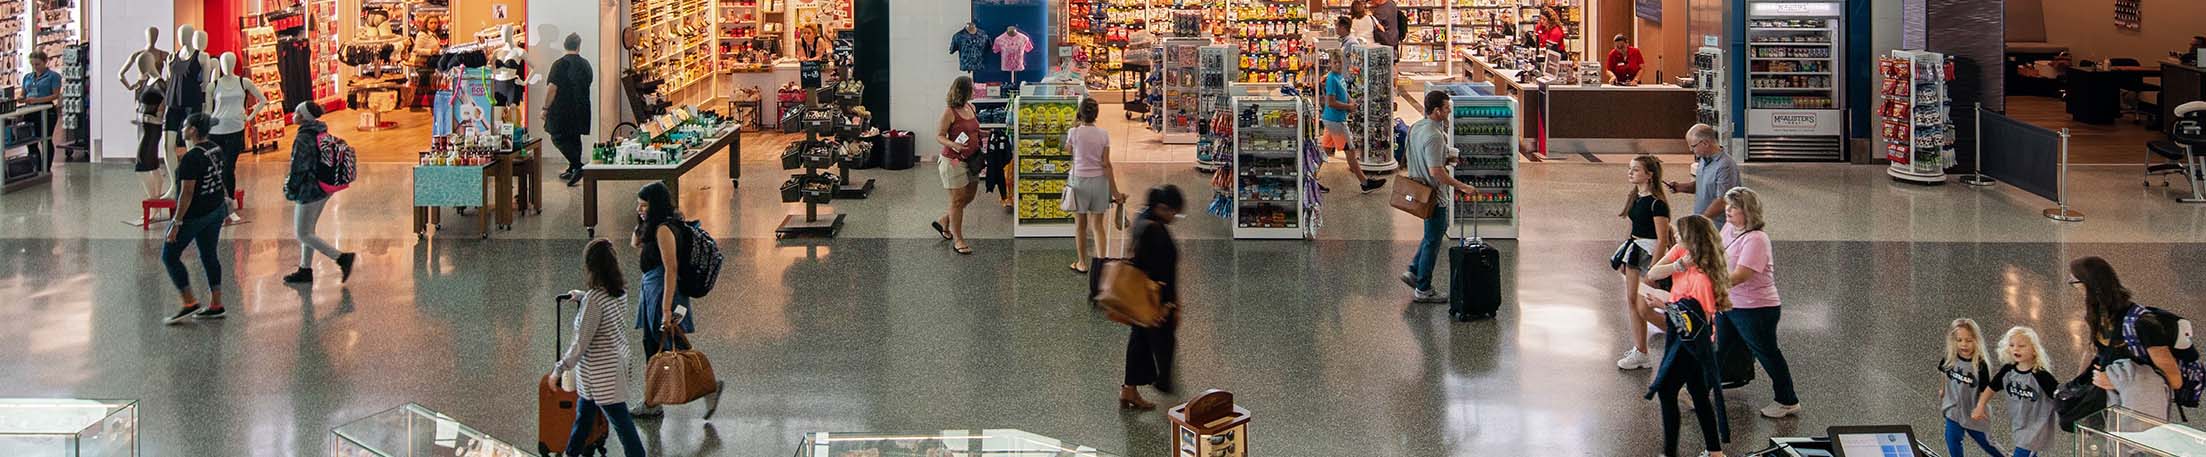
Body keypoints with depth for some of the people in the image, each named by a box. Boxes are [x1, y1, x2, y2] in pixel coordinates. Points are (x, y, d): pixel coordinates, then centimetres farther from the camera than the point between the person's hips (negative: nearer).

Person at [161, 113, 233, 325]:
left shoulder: (191, 158, -22)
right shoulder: (216, 150, 3)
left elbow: (187, 193, -23)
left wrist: (176, 223, -20)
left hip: (194, 215, -8)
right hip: (216, 210, 8)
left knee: (170, 256, 4)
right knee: (210, 256, 14)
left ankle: (190, 303, 2)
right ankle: (216, 305, 16)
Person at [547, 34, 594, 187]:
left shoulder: (560, 64, -13)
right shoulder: (585, 64, 7)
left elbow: (552, 88, -15)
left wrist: (545, 108, -8)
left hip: (562, 110, -6)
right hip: (581, 109, 6)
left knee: (558, 138, -3)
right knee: (574, 138, 15)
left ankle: (577, 166, -17)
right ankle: (572, 170, 19)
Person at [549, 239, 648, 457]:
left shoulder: (594, 299, -28)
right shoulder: (620, 291, -5)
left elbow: (581, 343, -24)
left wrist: (559, 369, -14)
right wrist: (581, 296, 30)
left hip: (600, 371, -9)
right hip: (617, 360, 9)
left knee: (619, 419, 2)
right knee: (584, 409, 26)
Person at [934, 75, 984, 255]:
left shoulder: (970, 107, 7)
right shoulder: (950, 112, -16)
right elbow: (939, 136, -14)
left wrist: (984, 135, 5)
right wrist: (953, 145, -31)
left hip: (971, 160, 8)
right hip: (954, 160, -8)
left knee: (969, 196, 16)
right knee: (958, 199, -1)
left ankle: (944, 221, 37)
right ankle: (957, 239, 9)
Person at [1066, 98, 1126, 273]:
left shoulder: (1074, 133, -10)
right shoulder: (1103, 134, -5)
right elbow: (1106, 164, -6)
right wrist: (1115, 190, -3)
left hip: (1079, 180, -2)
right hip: (1099, 180, 2)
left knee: (1080, 224, 12)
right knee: (1098, 225, 8)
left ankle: (1082, 264, 22)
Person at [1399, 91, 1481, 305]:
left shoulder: (1416, 127, 5)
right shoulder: (1434, 136, -26)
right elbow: (1436, 171, -29)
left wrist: (1445, 158, 11)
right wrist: (1461, 186, -24)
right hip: (1433, 195, -10)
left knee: (1438, 230, 25)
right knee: (1433, 240, 3)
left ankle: (1414, 271, 25)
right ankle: (1423, 289, 11)